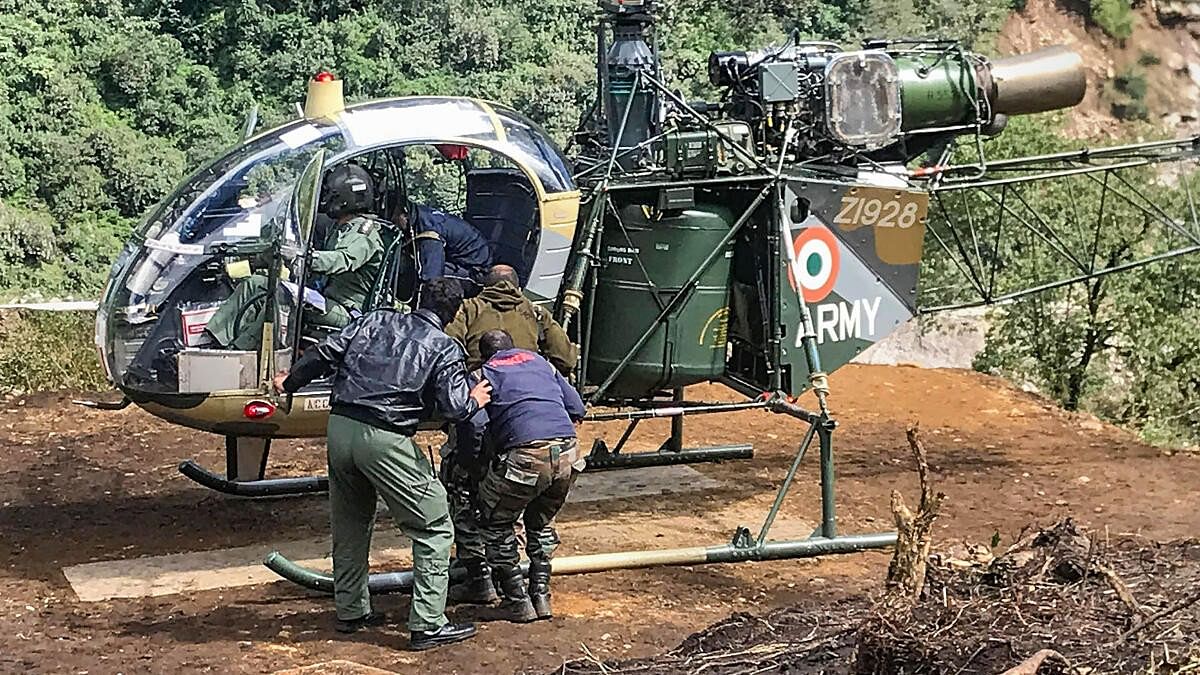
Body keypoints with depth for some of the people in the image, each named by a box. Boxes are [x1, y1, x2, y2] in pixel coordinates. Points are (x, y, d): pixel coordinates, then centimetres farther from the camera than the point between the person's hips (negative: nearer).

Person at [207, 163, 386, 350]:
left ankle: (237, 350, -36)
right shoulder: (339, 228, 24)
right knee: (254, 284, -1)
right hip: (324, 300, 10)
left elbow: (344, 260, -31)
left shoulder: (366, 232, -10)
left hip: (343, 311, -10)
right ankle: (209, 340, -12)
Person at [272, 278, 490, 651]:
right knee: (434, 528, 4)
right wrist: (475, 400, 14)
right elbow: (454, 407, -8)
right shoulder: (445, 348, 1)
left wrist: (290, 381, 24)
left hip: (340, 427, 6)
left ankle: (350, 610, 34)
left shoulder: (377, 321, 13)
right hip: (384, 439, -6)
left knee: (349, 524, 23)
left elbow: (325, 353, 9)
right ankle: (427, 625, 1)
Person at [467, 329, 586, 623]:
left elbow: (474, 424, -3)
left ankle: (518, 602, 15)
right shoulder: (539, 361, 26)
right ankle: (541, 596, 25)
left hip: (525, 456, -4)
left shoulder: (483, 373, 13)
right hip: (568, 454, 5)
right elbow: (577, 408, 22)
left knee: (496, 525, 18)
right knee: (539, 525, 29)